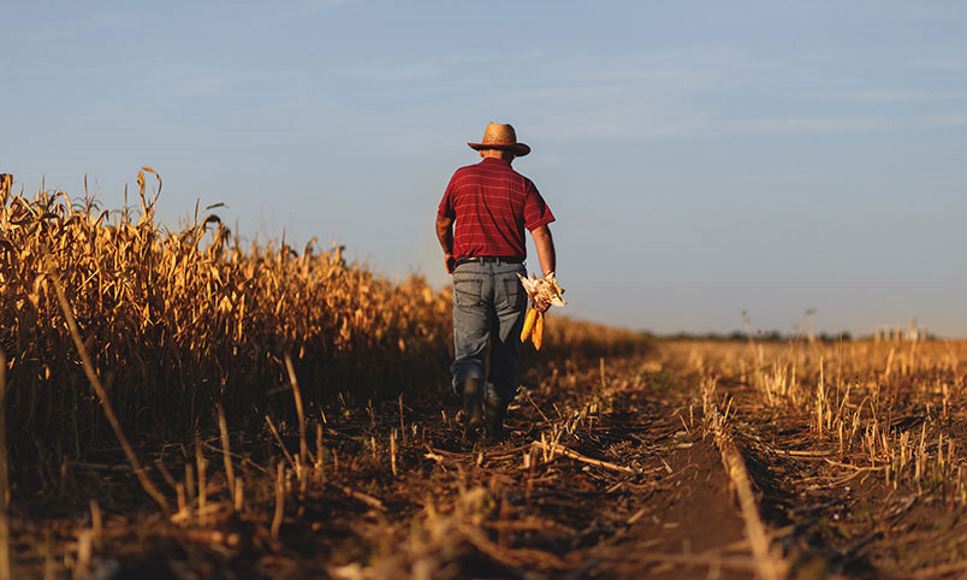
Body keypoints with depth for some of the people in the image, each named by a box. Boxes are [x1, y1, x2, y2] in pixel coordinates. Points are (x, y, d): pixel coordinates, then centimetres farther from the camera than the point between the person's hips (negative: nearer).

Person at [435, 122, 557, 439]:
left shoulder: (462, 177, 6)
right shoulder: (522, 185, 3)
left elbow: (442, 222, 18)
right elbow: (541, 234, -7)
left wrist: (448, 252, 37)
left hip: (469, 273, 0)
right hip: (510, 275, 0)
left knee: (468, 351, -3)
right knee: (505, 354, 12)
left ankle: (472, 404, -30)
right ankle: (495, 421, 14)